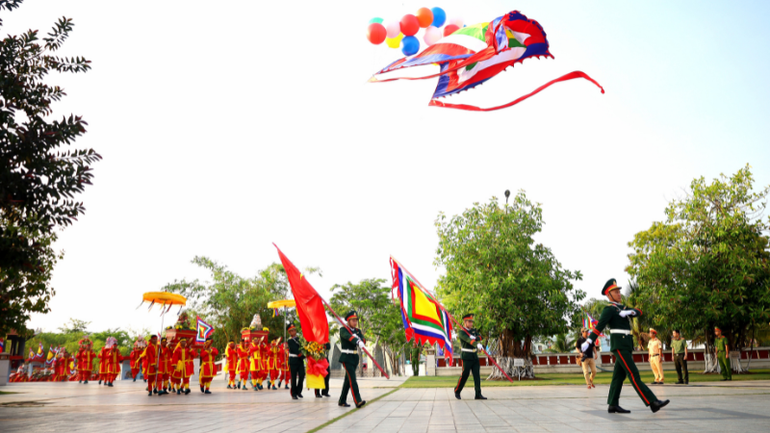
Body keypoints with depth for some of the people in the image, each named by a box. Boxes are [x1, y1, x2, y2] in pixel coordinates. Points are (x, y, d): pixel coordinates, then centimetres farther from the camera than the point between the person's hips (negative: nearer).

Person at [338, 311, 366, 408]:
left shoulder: (358, 331, 12)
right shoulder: (343, 330, -8)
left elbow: (363, 340, -5)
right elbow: (348, 336, -29)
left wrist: (360, 339, -28)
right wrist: (358, 342, -46)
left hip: (355, 358, 7)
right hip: (347, 358, -7)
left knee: (348, 380, 13)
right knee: (352, 379, -16)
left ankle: (342, 401, 23)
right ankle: (358, 401, -23)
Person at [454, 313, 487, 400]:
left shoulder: (474, 330, 14)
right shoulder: (461, 332, -9)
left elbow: (480, 337, -3)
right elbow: (467, 339, -27)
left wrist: (475, 337, -26)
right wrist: (477, 344, -43)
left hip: (475, 356, 6)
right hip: (466, 356, -6)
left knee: (477, 375, 0)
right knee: (465, 374, -3)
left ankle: (478, 394, 0)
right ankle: (457, 391, 15)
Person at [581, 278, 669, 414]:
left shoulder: (622, 308, 21)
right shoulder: (608, 309, -6)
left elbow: (639, 312, 11)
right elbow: (599, 326, -17)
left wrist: (629, 312, -11)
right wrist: (588, 342, -25)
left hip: (626, 345, 9)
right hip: (619, 345, -9)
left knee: (619, 375, 7)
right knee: (634, 374, -11)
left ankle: (613, 405, 9)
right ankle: (653, 402, -15)